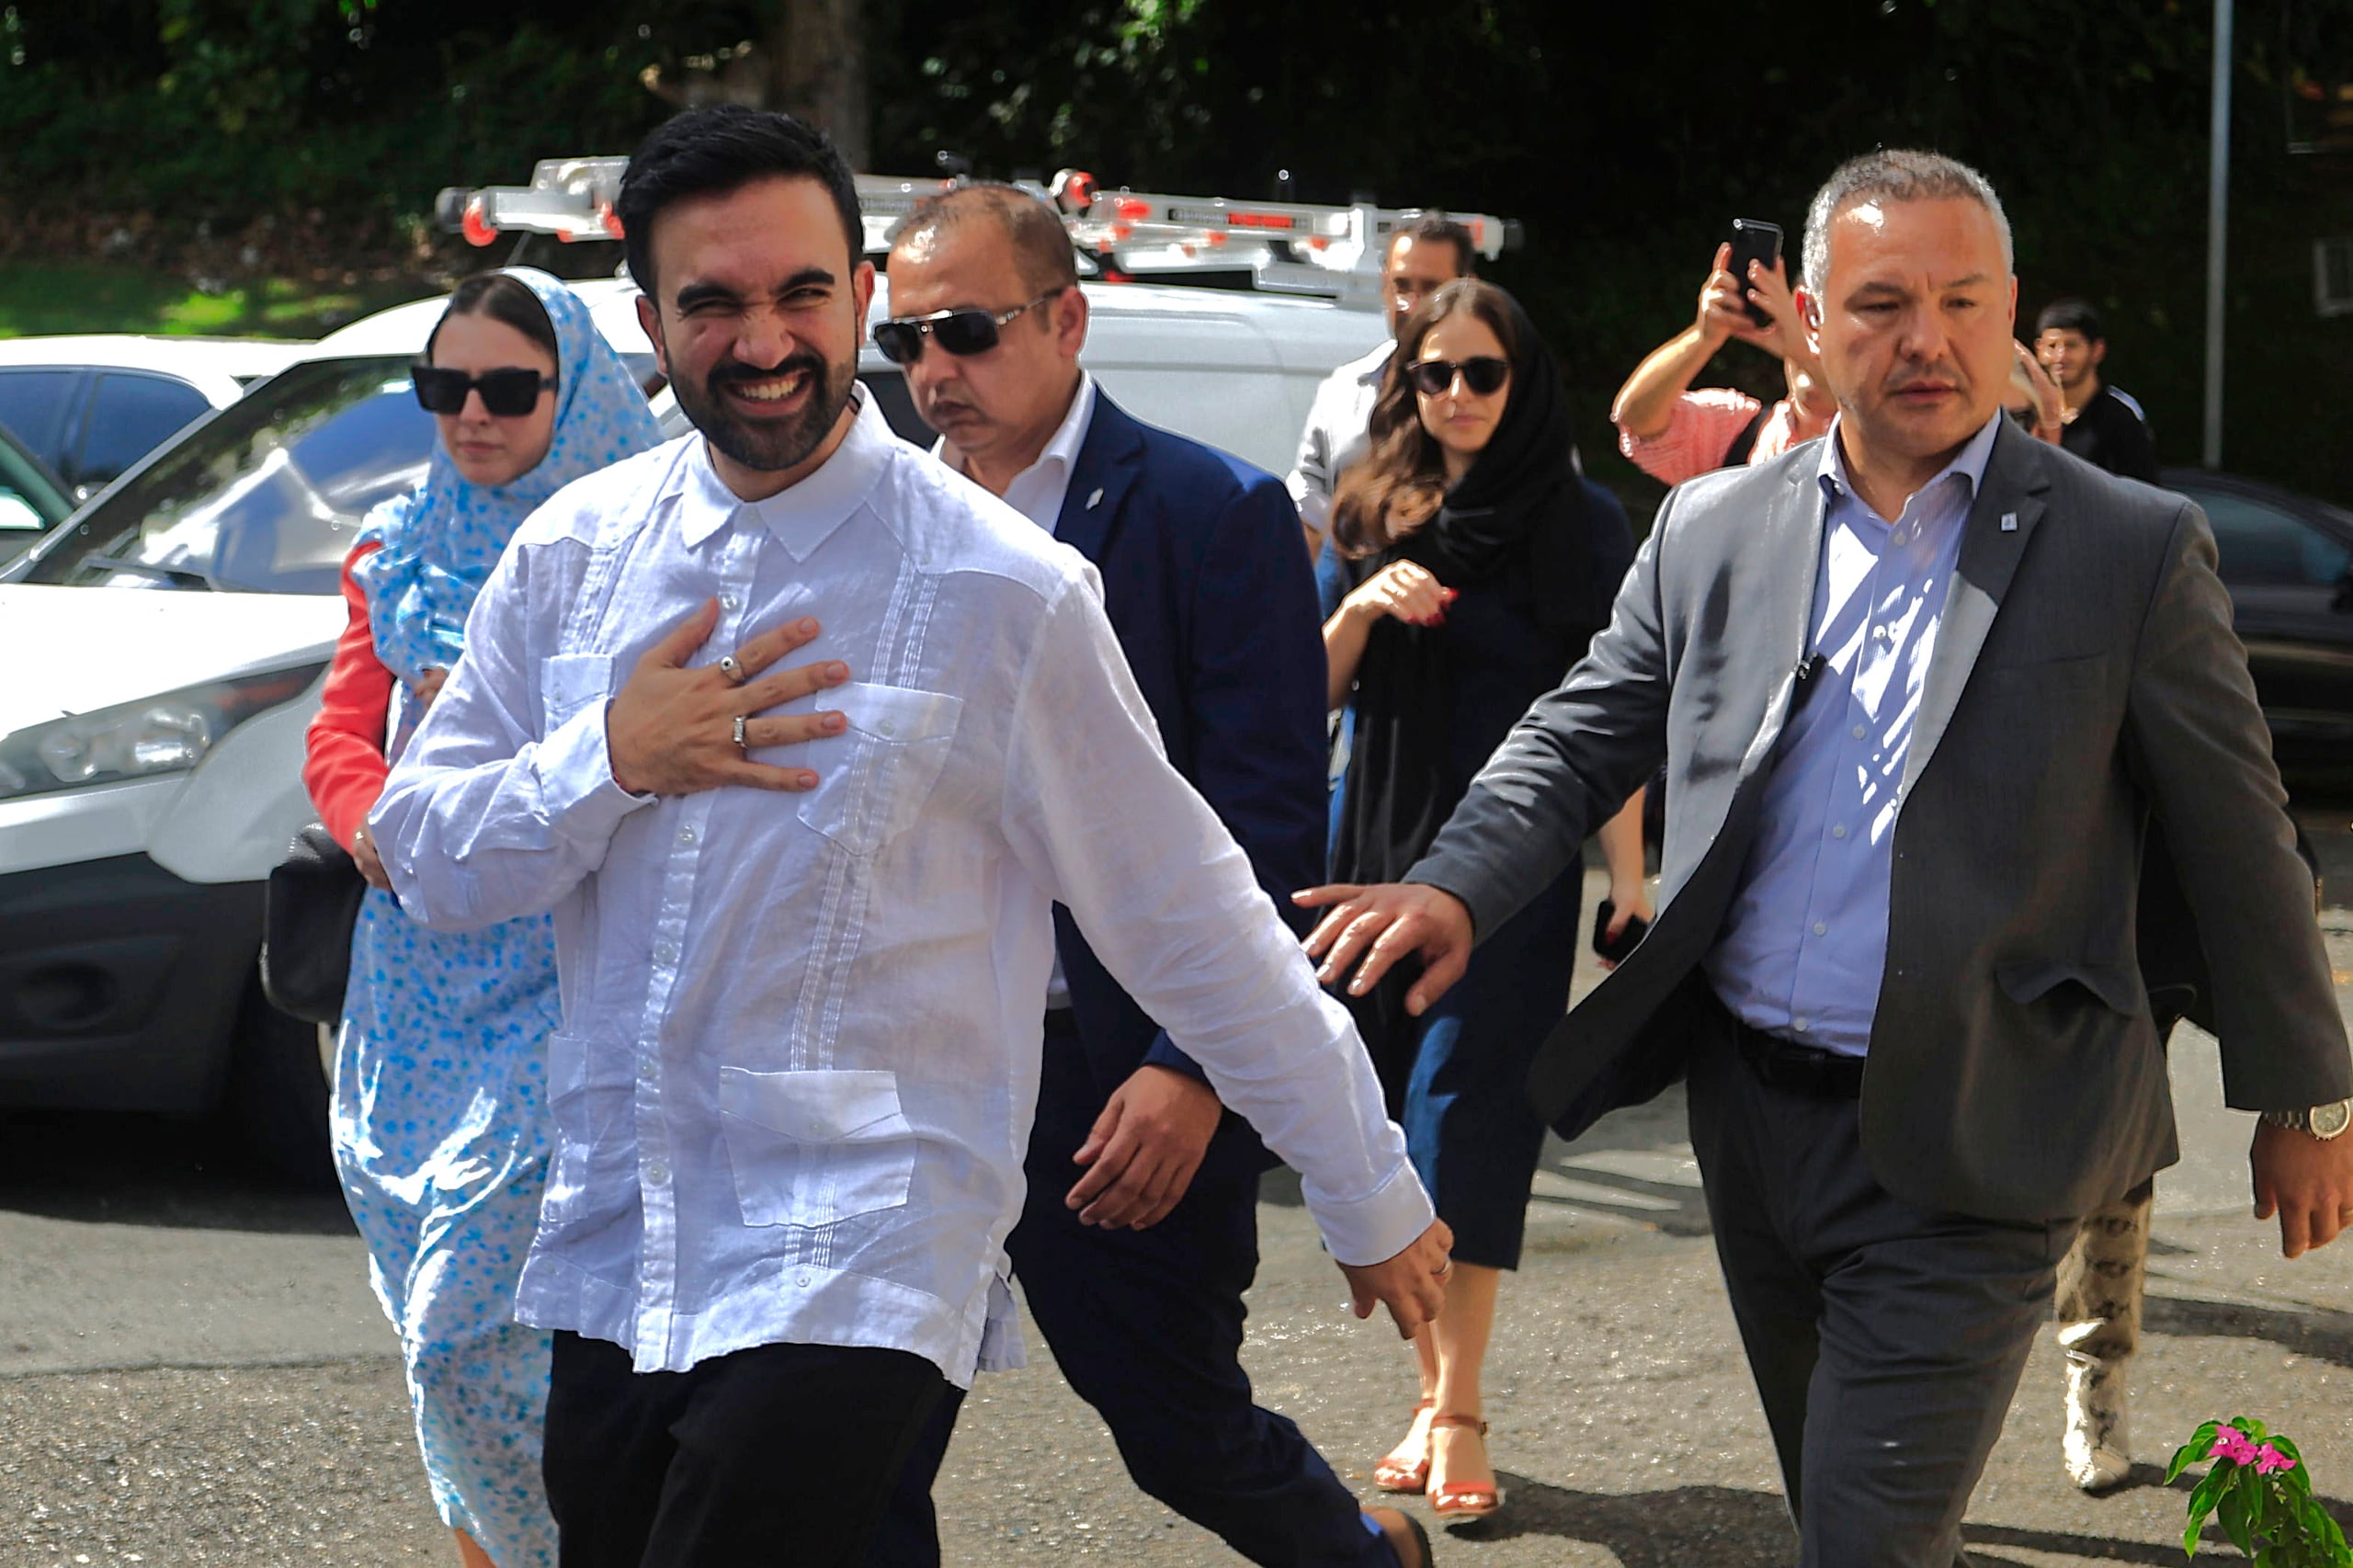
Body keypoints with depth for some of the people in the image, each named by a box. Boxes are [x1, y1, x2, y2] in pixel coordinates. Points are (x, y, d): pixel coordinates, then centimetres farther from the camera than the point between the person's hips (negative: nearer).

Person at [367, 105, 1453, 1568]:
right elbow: (424, 857, 8)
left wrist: (1372, 1201, 3)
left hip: (850, 1281, -5)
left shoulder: (1000, 593, -8)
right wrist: (608, 763, -9)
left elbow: (1191, 918, -2)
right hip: (609, 1266, 5)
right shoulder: (573, 556, 5)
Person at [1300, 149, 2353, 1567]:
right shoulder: (1715, 533, 6)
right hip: (1754, 1115, 5)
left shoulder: (2134, 550, -4)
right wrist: (1457, 890, -9)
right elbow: (1579, 743, 10)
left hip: (1962, 1154, -5)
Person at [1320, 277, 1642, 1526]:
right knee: (1395, 1125, 6)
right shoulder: (1369, 521, 9)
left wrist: (1629, 877, -9)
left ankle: (1458, 1418, -10)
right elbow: (1311, 695, 9)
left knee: (1461, 1117, -12)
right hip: (1380, 846, 4)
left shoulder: (1582, 530, -1)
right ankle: (1434, 1394, 17)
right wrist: (1361, 610, -10)